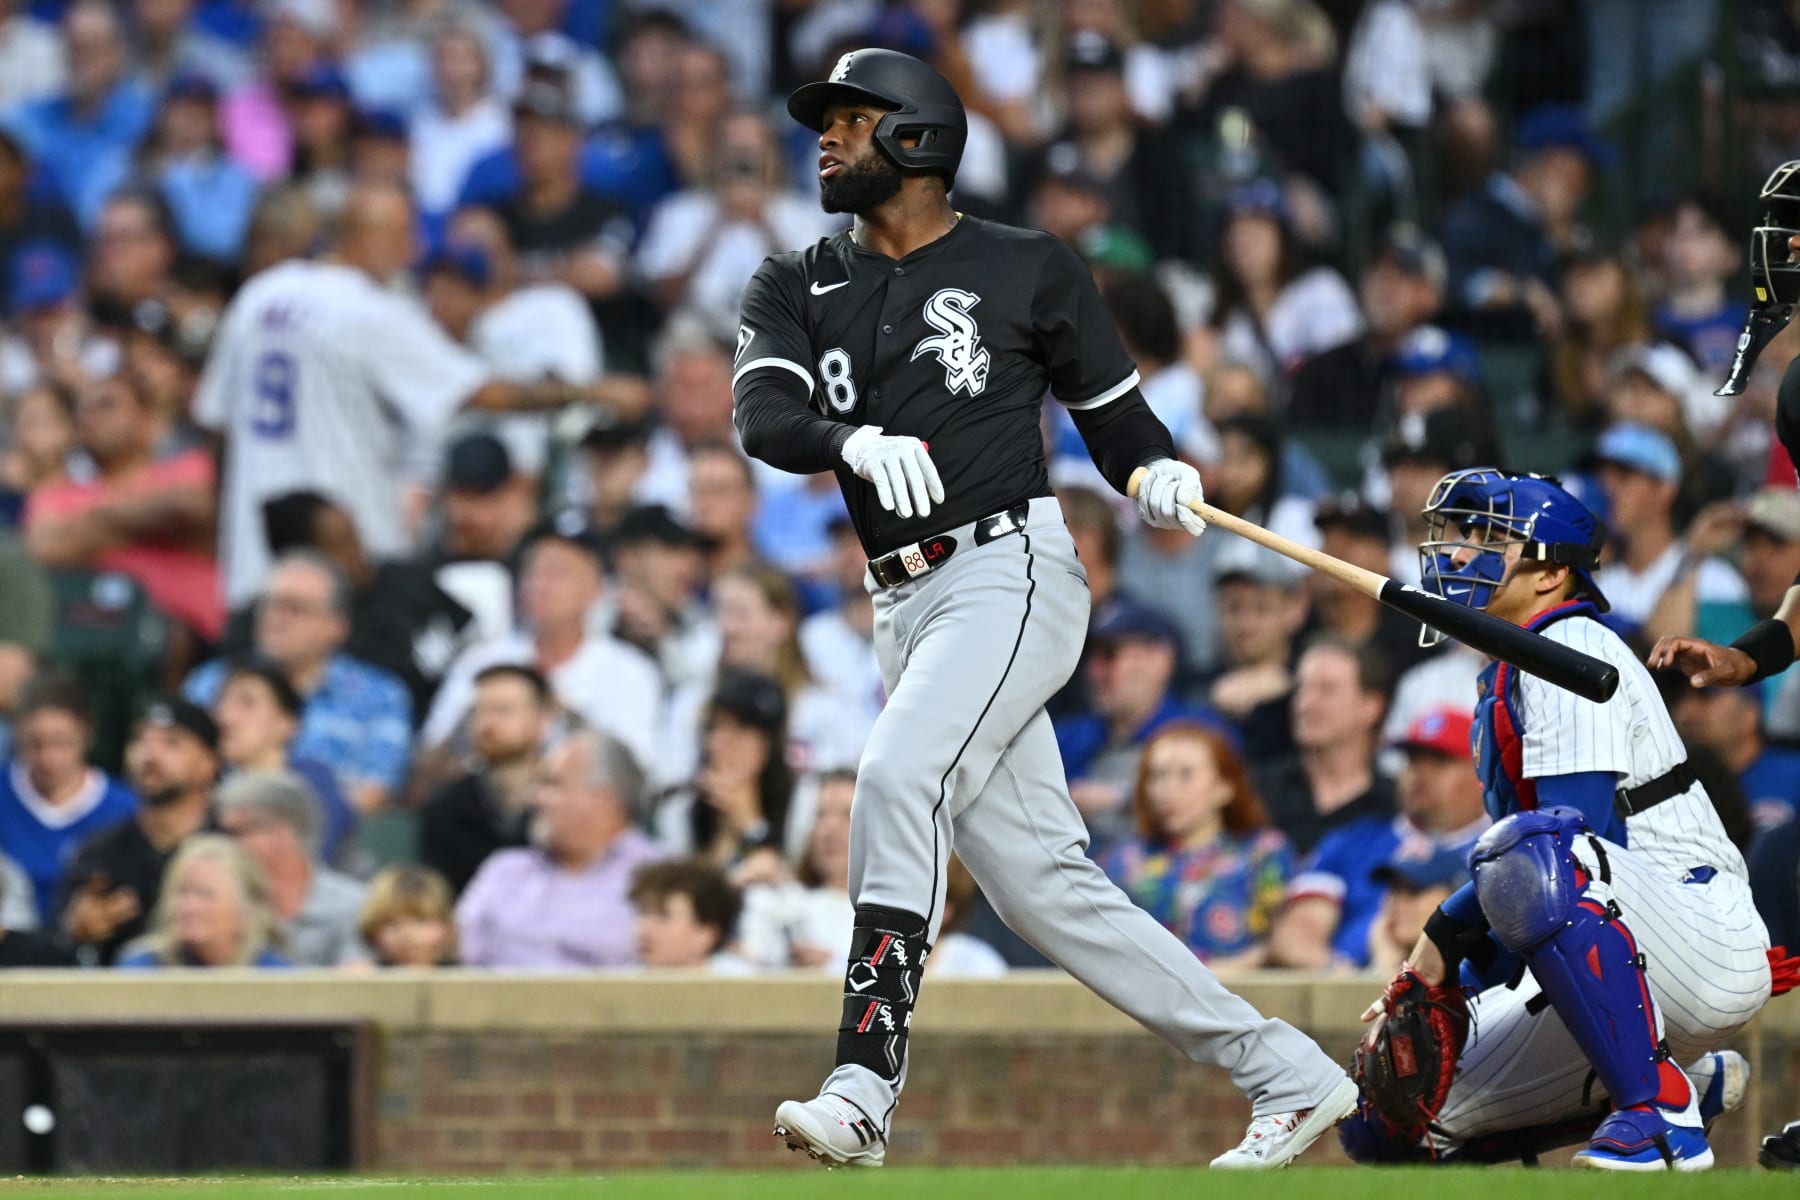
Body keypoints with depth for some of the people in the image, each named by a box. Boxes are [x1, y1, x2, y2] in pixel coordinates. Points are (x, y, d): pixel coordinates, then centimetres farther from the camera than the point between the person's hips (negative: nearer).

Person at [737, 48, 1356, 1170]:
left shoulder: (1030, 270, 4)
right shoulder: (798, 288, 13)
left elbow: (1114, 412, 9)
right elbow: (762, 416, -5)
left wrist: (1157, 472, -14)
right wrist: (856, 441, -25)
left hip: (1012, 572, -6)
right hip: (905, 604, 6)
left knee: (901, 775, -29)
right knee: (1041, 881, 3)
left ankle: (865, 1086, -34)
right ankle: (1289, 1076, 11)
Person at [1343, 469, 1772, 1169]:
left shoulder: (1571, 647, -7)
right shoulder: (1502, 684, 23)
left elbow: (1583, 831, -20)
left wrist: (1450, 927, -13)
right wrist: (1437, 994, 11)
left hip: (1711, 947, -10)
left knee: (1533, 859, -40)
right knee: (1385, 1124, 3)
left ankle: (1659, 1111, -31)